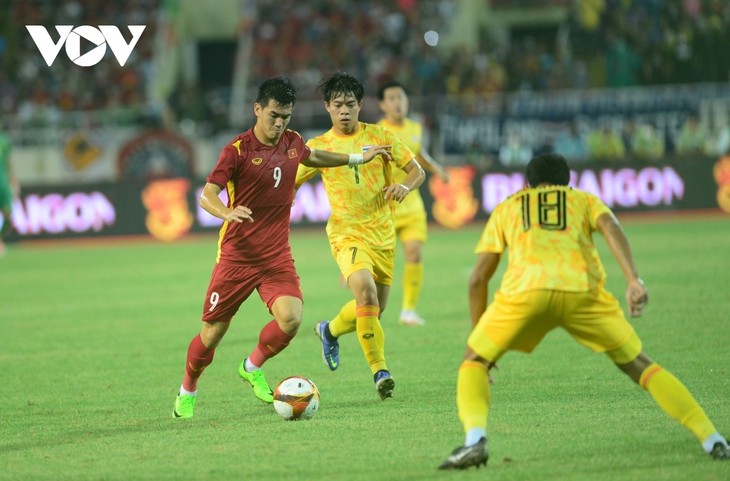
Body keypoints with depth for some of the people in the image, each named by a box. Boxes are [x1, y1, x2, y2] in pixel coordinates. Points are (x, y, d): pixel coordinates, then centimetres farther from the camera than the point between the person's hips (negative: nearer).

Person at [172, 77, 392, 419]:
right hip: (237, 255, -4)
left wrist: (358, 158, 35)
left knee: (290, 318, -20)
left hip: (277, 255, 4)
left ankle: (252, 368, 9)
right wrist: (228, 212, -43)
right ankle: (187, 392, 28)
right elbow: (206, 196, -22)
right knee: (212, 332, 2)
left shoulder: (292, 142, 3)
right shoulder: (238, 150, -14)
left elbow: (311, 157, 29)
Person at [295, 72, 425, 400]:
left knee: (374, 310, 11)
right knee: (365, 291, -28)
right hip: (348, 235, -3)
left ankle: (330, 331, 42)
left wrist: (405, 185, -16)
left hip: (383, 234, 3)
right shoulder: (318, 147, 1)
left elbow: (417, 170, 6)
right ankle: (380, 371, -23)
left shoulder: (380, 137, 3)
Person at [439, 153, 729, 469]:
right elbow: (611, 228, 8)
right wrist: (633, 280, -5)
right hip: (582, 289, 1)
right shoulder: (584, 200, 32)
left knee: (474, 362, 19)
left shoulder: (506, 209, 33)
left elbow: (478, 279, 27)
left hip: (525, 290, -1)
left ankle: (475, 439, -7)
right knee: (638, 365, 16)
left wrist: (478, 332, 36)